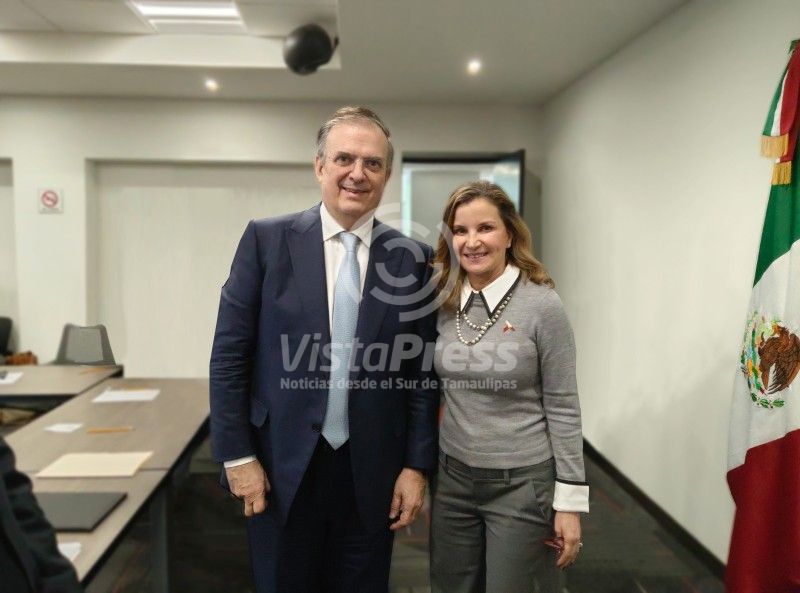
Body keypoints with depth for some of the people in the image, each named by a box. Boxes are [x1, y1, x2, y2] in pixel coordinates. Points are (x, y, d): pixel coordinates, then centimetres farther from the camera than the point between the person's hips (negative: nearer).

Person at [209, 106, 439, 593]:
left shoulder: (414, 259, -1)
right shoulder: (267, 240, -5)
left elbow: (424, 371, 1)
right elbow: (230, 355, -4)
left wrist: (417, 465, -1)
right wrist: (237, 456, -5)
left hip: (372, 473, 1)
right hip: (282, 467, -1)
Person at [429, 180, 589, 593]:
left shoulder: (542, 305, -14)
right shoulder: (442, 302, -1)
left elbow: (562, 408, -10)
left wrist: (570, 500, -9)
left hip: (522, 483, -4)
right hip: (453, 477, 5)